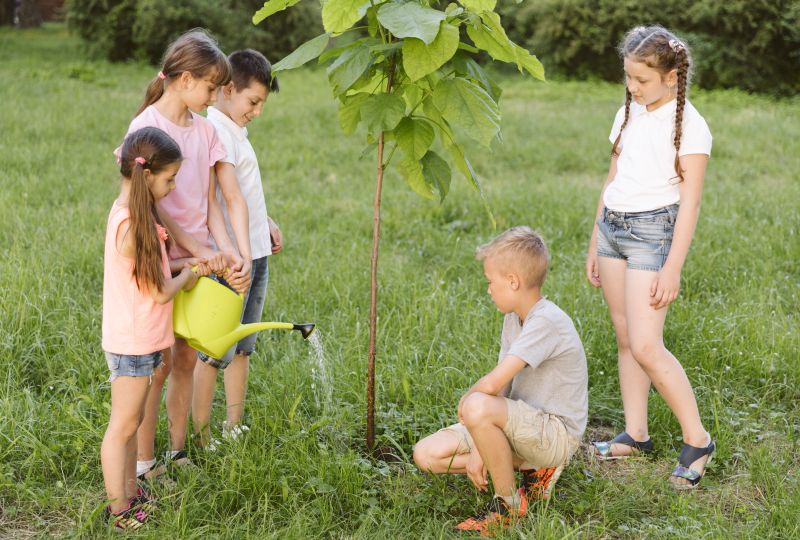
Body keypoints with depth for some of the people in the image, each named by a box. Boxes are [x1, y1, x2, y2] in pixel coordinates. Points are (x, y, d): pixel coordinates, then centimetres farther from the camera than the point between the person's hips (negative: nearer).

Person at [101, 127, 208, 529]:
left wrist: (181, 264, 2)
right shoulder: (130, 225, -25)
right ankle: (119, 510, 15)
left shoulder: (132, 213, 5)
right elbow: (159, 292, -19)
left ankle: (130, 494, 32)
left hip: (137, 340, 9)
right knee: (123, 427, 3)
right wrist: (186, 276, -1)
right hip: (132, 343, -9)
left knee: (131, 422, 19)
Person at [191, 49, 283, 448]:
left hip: (255, 253, 10)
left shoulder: (234, 129, 15)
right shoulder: (215, 130, -16)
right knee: (216, 350, -3)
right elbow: (227, 190, -30)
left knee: (242, 346, 15)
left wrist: (266, 223, 22)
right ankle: (200, 438, 6)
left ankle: (234, 428, 25)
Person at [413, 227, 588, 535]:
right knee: (427, 455, -1)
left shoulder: (547, 322, -25)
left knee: (477, 407, -36)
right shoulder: (513, 318, 6)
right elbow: (501, 387, 2)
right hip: (522, 423, 9)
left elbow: (493, 384, -32)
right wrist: (478, 449, -6)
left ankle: (508, 504, -13)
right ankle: (530, 466, 8)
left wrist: (465, 401, -11)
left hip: (557, 433, -9)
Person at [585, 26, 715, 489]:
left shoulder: (689, 125, -9)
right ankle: (636, 436, 17)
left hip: (653, 230, -7)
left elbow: (690, 203, -12)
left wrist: (673, 268, -17)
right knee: (625, 339, 8)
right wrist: (595, 245, 17)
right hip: (612, 226, 7)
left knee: (646, 346, -13)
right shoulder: (628, 115, 11)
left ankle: (698, 441, -1)